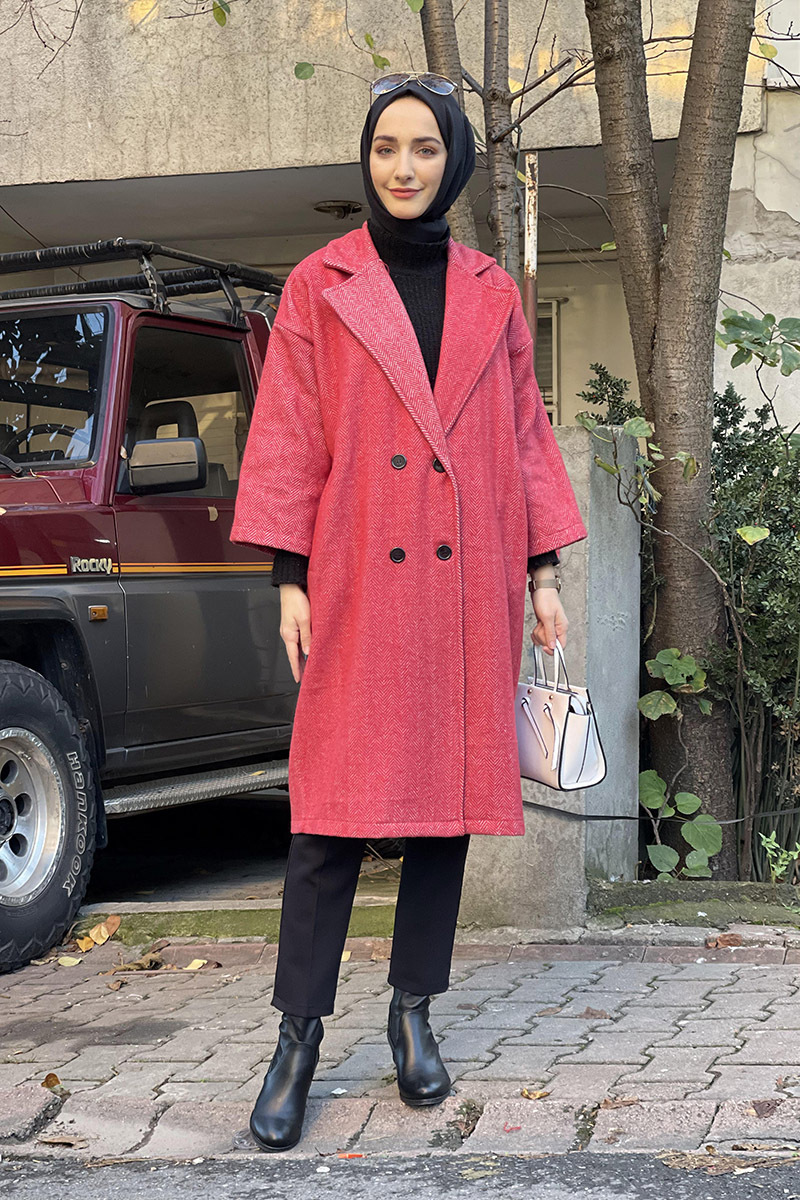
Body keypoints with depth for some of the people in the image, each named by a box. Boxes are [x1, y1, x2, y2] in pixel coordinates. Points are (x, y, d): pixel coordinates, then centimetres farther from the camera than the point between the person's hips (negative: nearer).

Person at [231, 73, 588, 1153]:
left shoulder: (493, 296, 11)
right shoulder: (321, 286, 4)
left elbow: (525, 435, 13)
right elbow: (289, 438, 2)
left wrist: (544, 572, 8)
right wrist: (289, 578, -5)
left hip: (468, 582, 3)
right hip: (358, 581, -3)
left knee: (449, 795, 5)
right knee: (334, 814, -5)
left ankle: (414, 1013, 17)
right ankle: (300, 1036, 2)